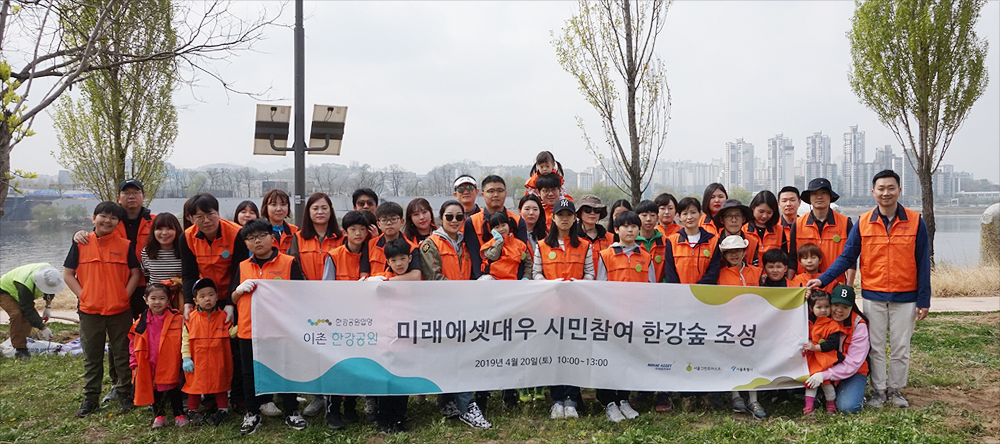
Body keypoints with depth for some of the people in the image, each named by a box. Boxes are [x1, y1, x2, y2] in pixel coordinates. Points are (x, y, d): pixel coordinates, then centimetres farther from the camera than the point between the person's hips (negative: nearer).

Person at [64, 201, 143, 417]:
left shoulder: (125, 245, 1)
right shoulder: (81, 244, 2)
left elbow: (135, 273, 3)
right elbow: (68, 274, 4)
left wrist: (124, 296, -7)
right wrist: (82, 295, -5)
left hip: (120, 310, -1)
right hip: (89, 310, 1)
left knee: (122, 354, 8)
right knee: (91, 356, 11)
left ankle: (124, 394, 20)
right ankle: (90, 397, 22)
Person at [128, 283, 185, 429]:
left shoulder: (177, 319, -9)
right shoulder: (141, 323, 0)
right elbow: (133, 344, 7)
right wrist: (134, 363, 4)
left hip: (170, 365, -3)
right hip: (149, 366, 3)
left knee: (173, 389, 6)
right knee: (154, 390, 14)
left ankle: (179, 415, 20)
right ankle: (158, 416, 30)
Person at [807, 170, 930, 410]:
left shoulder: (915, 221, -4)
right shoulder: (863, 223, -2)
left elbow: (923, 263, -1)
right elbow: (846, 258, -1)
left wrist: (924, 300, -4)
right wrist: (822, 279, -12)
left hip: (905, 297, 0)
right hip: (873, 296, 1)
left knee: (901, 348, 10)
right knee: (876, 347, 9)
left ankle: (895, 389, 27)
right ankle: (879, 390, 23)